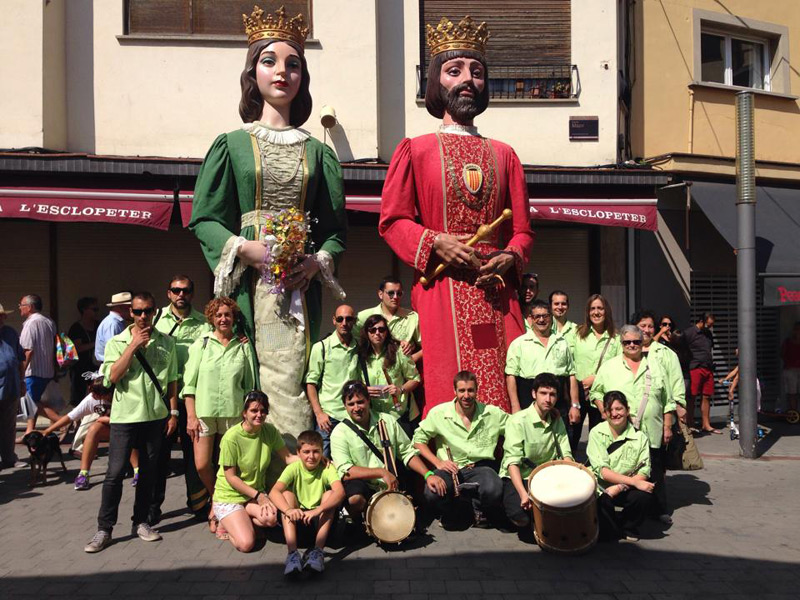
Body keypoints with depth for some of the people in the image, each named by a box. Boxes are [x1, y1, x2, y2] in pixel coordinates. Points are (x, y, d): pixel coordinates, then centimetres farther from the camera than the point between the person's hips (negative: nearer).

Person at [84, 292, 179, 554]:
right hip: (125, 416, -2)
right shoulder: (117, 342, 1)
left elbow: (172, 381, 9)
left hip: (156, 416, 2)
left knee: (148, 472, 10)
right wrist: (134, 345, -14)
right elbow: (113, 376, -12)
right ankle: (104, 529, 8)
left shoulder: (166, 343, 6)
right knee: (115, 472, -3)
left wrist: (173, 412, 4)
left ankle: (141, 521, 24)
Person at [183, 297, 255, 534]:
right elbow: (189, 383, 1)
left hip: (233, 413, 1)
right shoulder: (201, 343, 2)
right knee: (202, 465, 0)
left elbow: (249, 385, 8)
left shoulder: (243, 347, 4)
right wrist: (191, 416, -5)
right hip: (204, 412, 0)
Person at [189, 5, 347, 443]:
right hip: (248, 283, -1)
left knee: (290, 382, -4)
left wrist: (318, 261, -8)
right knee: (246, 386, -4)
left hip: (301, 286, 1)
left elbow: (335, 226, 12)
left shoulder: (318, 152, 15)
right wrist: (245, 248, -13)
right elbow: (203, 218, 4)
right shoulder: (232, 144, 9)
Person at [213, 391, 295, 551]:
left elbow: (288, 458, -3)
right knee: (246, 543, -22)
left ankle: (234, 521, 2)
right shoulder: (232, 437, -21)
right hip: (229, 495, -5)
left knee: (272, 518, -28)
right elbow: (230, 477, -16)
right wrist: (257, 495, -16)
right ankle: (228, 523, 11)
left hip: (257, 492, 5)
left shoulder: (269, 431, -6)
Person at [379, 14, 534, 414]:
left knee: (506, 394, -2)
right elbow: (392, 221, 3)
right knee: (449, 398, -6)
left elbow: (523, 228, 14)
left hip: (497, 291, 3)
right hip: (441, 291, -3)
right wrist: (436, 242, -13)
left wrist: (509, 258, -7)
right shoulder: (414, 150, 11)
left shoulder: (504, 155, 19)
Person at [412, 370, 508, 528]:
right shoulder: (438, 413, -2)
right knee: (432, 494, -33)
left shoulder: (493, 413, 2)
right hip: (450, 468, 0)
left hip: (480, 466, 1)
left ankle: (479, 510, 6)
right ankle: (449, 513, 8)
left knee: (493, 491, -35)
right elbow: (419, 439, 4)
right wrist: (438, 463, -9)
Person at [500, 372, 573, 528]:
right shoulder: (518, 420, -14)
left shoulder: (556, 420, 6)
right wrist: (523, 494, -33)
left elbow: (566, 455, 0)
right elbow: (512, 461, -21)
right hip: (517, 478, -5)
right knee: (521, 517, -28)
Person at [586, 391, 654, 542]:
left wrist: (619, 487, -23)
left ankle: (628, 528, 6)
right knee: (603, 501, -33)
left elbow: (643, 472, -8)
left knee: (645, 497, -27)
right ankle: (610, 532, 3)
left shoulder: (639, 437, -3)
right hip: (601, 488, -2)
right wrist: (634, 481, -24)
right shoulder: (597, 433, -8)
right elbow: (602, 470, -15)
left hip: (627, 489, 2)